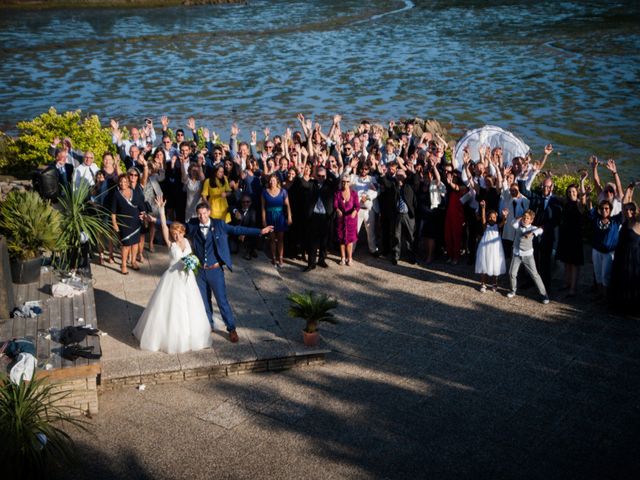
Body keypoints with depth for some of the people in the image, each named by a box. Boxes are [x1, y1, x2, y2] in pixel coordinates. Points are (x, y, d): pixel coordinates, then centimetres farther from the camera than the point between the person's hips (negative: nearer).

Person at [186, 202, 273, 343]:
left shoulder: (219, 224, -7)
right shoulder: (192, 225, -2)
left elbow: (238, 230, -6)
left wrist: (260, 231, -11)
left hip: (215, 270, -2)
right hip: (200, 270, 3)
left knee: (222, 301, 1)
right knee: (204, 301, 15)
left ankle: (231, 329, 13)